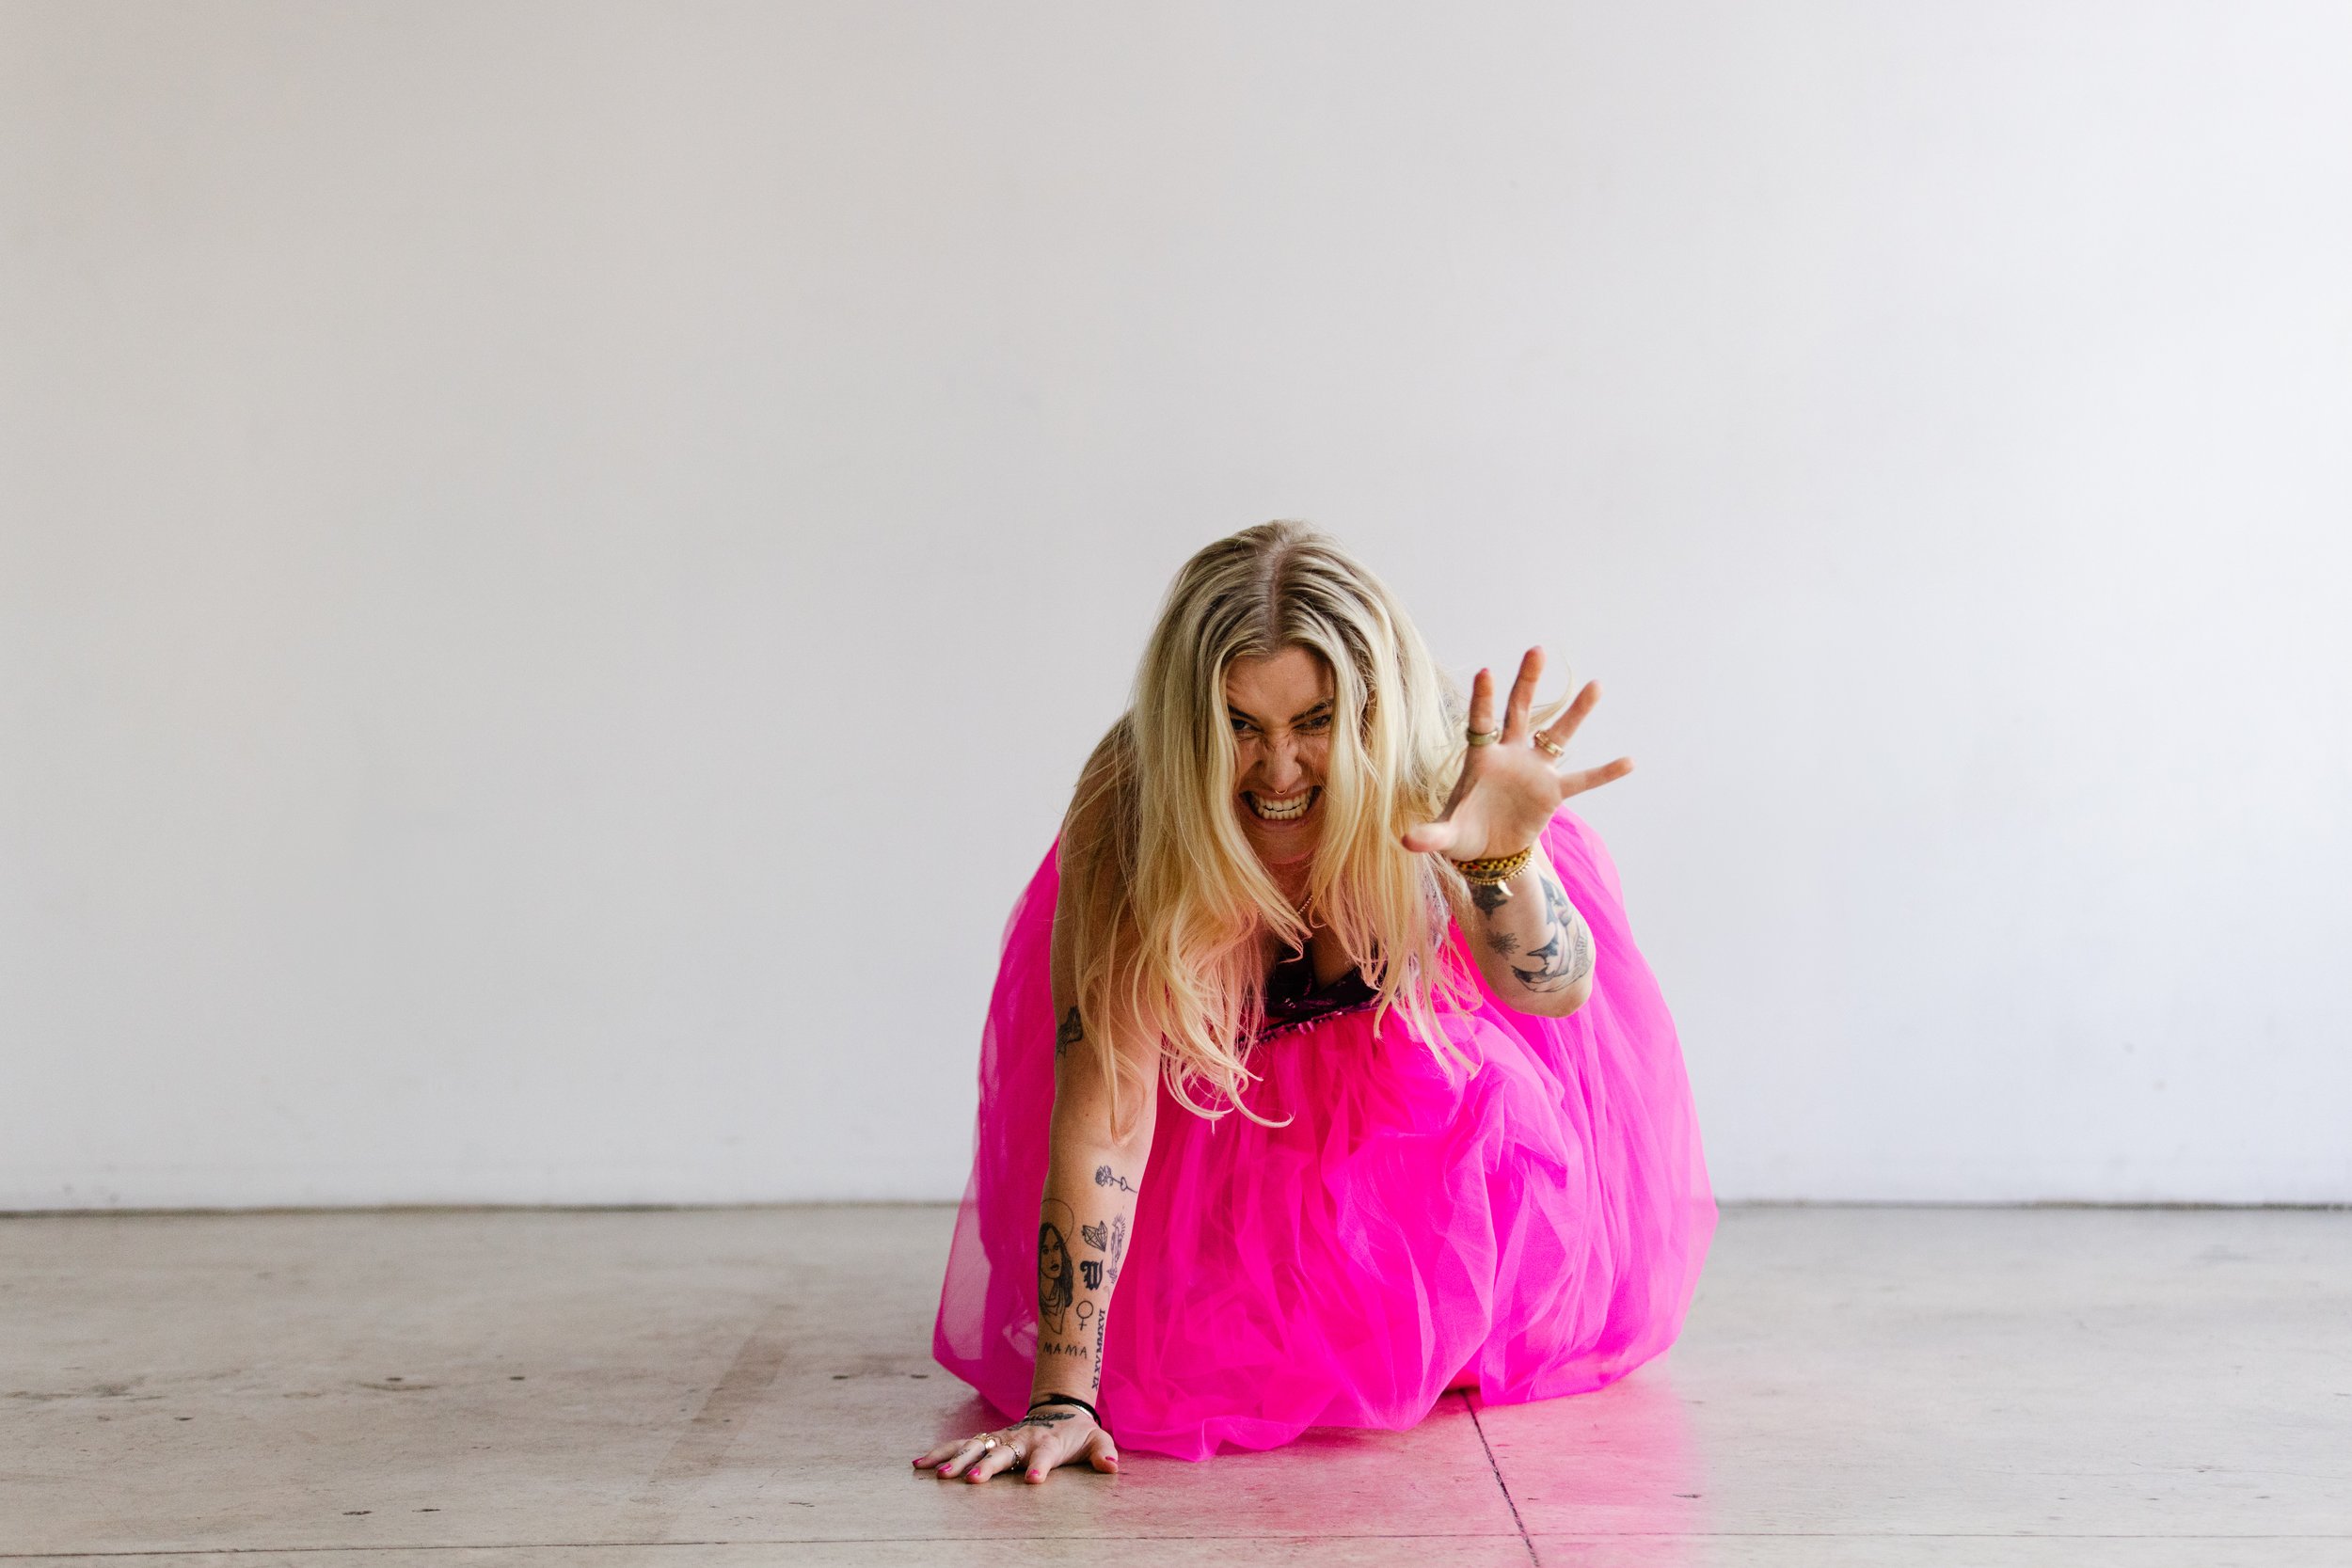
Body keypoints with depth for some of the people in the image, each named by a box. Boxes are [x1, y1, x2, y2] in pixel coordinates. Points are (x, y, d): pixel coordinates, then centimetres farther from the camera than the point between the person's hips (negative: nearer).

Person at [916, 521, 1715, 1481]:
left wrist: (1505, 858, -70)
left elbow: (1557, 990, -46)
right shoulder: (1122, 815, -41)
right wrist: (1062, 1398, -45)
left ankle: (1453, 1328, 27)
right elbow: (1103, 1104, -41)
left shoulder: (1426, 769, -39)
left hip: (1410, 1020, 2)